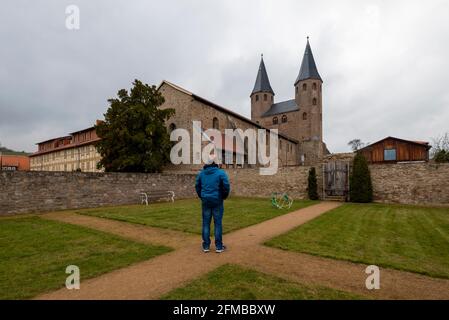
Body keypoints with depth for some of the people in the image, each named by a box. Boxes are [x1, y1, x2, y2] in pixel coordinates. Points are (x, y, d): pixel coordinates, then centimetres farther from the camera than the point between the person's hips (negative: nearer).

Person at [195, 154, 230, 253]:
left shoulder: (201, 173, 5)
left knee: (206, 223, 11)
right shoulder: (221, 173, -9)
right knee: (218, 223, 5)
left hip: (205, 201, 3)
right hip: (217, 201, -3)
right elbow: (226, 186, -13)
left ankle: (206, 246, 17)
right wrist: (224, 196, 5)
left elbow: (197, 186, 10)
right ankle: (219, 246, 13)